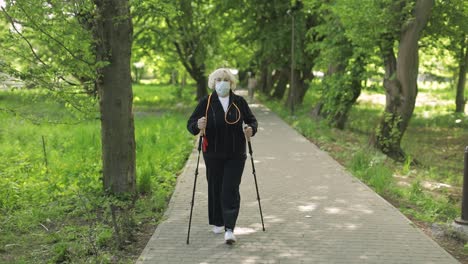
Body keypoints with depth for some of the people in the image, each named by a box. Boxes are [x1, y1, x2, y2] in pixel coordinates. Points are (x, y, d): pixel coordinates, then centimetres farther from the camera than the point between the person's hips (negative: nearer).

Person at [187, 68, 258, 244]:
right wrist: (198, 126, -29)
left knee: (231, 190, -7)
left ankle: (229, 229, -9)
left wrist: (251, 129, -12)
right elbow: (190, 124, -5)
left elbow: (251, 120, 11)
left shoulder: (239, 102, 2)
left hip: (235, 155, 0)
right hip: (213, 155, 0)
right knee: (215, 188, 10)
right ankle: (217, 223, 29)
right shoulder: (206, 103, -2)